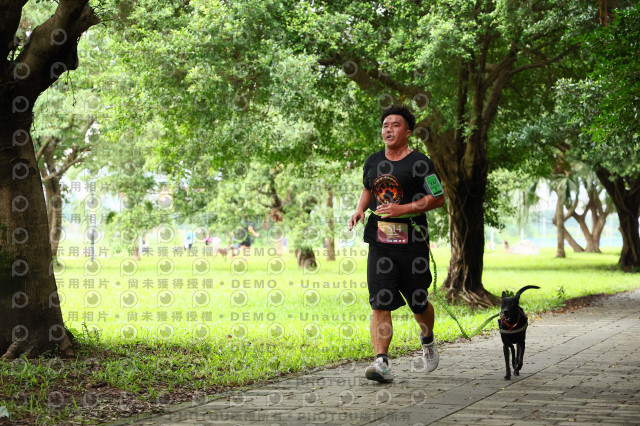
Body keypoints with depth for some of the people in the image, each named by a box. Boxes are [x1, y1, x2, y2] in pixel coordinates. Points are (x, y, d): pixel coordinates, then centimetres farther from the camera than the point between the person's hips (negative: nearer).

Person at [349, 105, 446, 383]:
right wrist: (360, 209, 10)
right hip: (380, 242, 3)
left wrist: (403, 209, -15)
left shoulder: (419, 163, -4)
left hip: (412, 242, -3)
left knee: (418, 303, 9)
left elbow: (438, 198, -4)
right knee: (380, 303, -10)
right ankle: (382, 362, -15)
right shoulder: (373, 162, 12)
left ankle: (428, 341, 40)